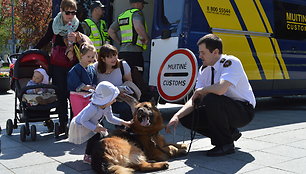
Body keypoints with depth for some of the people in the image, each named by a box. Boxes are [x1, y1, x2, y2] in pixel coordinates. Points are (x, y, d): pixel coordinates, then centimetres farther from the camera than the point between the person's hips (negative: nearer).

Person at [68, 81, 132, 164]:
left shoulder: (107, 107, -11)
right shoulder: (93, 108, -38)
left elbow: (110, 118, 4)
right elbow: (83, 121, -33)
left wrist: (123, 122, -4)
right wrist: (95, 128, -37)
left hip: (89, 125, 9)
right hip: (79, 126, -9)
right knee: (95, 137, -24)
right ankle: (87, 157, -8)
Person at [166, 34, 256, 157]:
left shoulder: (231, 62, -20)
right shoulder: (204, 70, 2)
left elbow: (220, 89, -38)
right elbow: (194, 100, -2)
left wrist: (200, 91, -18)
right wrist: (177, 116, -16)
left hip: (243, 111, -8)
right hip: (223, 109, 8)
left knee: (211, 99, -34)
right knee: (186, 118, -6)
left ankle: (226, 144, -14)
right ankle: (230, 133, 9)